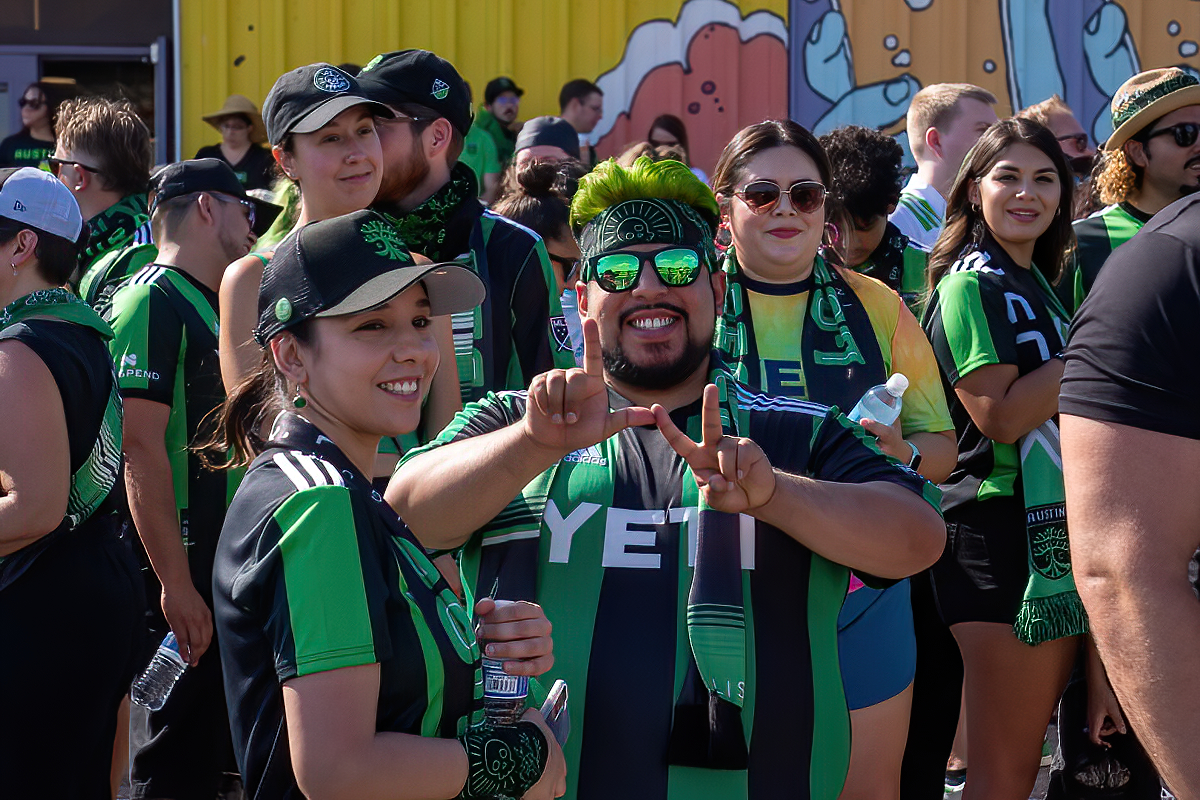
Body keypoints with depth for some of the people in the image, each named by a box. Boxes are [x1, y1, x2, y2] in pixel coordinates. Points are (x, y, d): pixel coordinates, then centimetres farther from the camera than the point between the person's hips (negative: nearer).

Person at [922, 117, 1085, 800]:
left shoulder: (1041, 284, 19)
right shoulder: (970, 284, -9)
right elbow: (1000, 416, -18)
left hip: (1057, 529, 9)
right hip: (1001, 530, -9)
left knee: (1029, 744, 12)